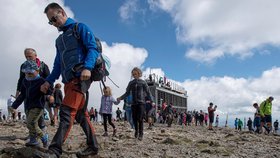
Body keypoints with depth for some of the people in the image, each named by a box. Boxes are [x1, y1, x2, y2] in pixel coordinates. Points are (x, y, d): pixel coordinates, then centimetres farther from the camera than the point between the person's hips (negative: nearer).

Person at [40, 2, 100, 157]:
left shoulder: (80, 28, 4)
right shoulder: (59, 40, 27)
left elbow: (93, 48, -9)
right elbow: (58, 64, 28)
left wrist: (87, 67, -25)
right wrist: (49, 81, 17)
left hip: (80, 77, -8)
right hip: (69, 80, 9)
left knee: (67, 112, -17)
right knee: (81, 114, 8)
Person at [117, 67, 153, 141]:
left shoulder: (143, 82, 4)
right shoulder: (131, 83, 11)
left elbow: (148, 92, 3)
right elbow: (127, 93, 16)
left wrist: (151, 100, -8)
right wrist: (120, 98, 3)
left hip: (141, 103, -3)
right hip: (134, 103, 3)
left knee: (140, 119, -11)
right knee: (134, 118, 4)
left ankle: (141, 134, -3)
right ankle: (136, 131, 27)